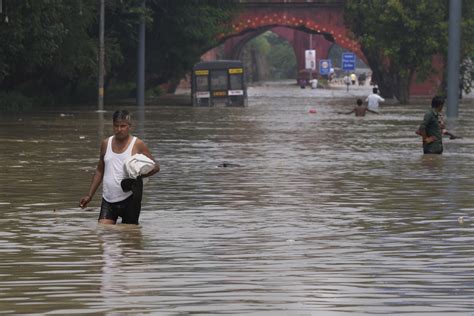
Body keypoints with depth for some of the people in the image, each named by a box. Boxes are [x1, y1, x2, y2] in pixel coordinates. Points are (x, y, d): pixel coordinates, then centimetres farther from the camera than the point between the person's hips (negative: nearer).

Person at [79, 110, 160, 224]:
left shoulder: (137, 145, -1)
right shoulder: (106, 144, 12)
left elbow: (155, 166, 0)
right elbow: (100, 171, 20)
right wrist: (89, 195, 15)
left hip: (129, 200, -3)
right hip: (108, 200, 3)